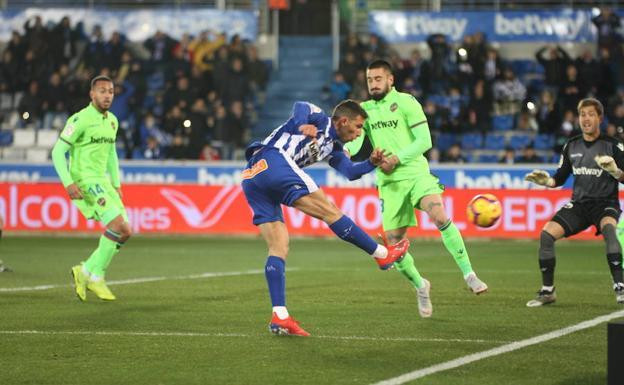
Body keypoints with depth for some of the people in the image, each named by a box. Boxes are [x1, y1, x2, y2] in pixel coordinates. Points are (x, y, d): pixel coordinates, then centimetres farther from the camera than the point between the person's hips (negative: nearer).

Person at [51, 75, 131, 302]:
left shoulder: (112, 121, 13)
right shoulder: (80, 120, -12)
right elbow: (58, 152, -12)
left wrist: (116, 185, 20)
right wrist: (68, 183, -22)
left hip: (103, 181, 8)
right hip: (84, 181, -8)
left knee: (124, 232, 1)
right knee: (119, 224, -21)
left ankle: (86, 272, 12)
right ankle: (95, 276, -8)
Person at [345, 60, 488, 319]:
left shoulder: (405, 102, -1)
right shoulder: (364, 109, 12)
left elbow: (424, 140, -7)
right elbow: (354, 139, 0)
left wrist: (397, 158, -17)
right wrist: (345, 151, -24)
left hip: (415, 173, -4)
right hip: (389, 182, 4)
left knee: (440, 216, -30)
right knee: (394, 246, -1)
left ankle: (469, 274, -24)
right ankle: (420, 286, 25)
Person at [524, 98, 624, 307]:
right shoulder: (571, 146, 8)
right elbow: (560, 178, 16)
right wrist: (546, 181, -4)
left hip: (605, 203, -5)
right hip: (579, 203, 5)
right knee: (546, 234, -14)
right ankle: (547, 291, 0)